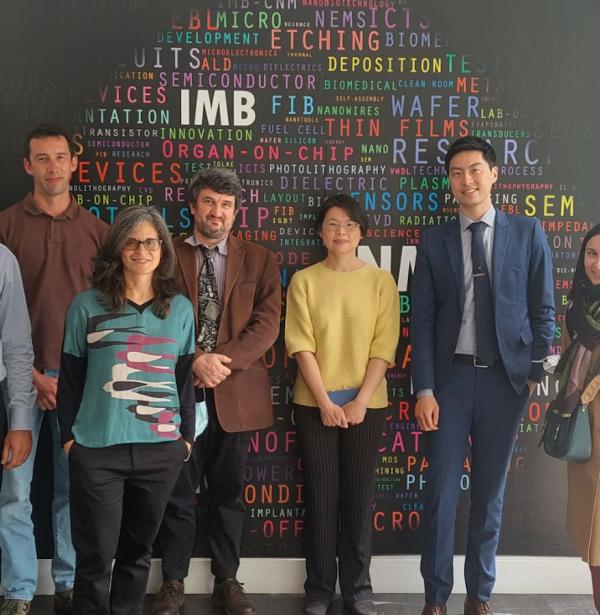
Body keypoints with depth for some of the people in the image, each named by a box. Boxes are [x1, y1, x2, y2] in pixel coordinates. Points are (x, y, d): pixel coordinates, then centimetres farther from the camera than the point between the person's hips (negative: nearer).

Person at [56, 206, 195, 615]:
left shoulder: (180, 309, 6)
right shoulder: (87, 306, 0)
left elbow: (185, 378, 10)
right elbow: (70, 379, 4)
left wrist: (187, 436, 8)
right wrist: (68, 436, 0)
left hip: (162, 448, 2)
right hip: (97, 448, -2)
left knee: (138, 549, 14)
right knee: (96, 555, 3)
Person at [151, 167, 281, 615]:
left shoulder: (260, 260, 7)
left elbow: (267, 323, -3)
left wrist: (224, 360, -15)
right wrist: (194, 361, -15)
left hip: (235, 392, 1)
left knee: (228, 492, 11)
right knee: (178, 491, 7)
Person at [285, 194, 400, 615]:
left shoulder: (382, 281, 1)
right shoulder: (304, 280, 1)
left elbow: (384, 348, -2)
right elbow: (302, 346, -4)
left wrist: (360, 401, -10)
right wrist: (325, 401, -10)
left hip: (367, 404, 0)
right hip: (315, 404, 0)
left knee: (359, 496, 7)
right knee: (321, 496, 6)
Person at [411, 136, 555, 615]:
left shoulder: (527, 233, 4)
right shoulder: (434, 241, 5)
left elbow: (543, 310, 4)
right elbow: (421, 319, 1)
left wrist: (537, 374, -3)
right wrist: (423, 389, -6)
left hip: (506, 378, 0)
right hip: (451, 378, 0)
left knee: (491, 491, 10)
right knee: (442, 491, 2)